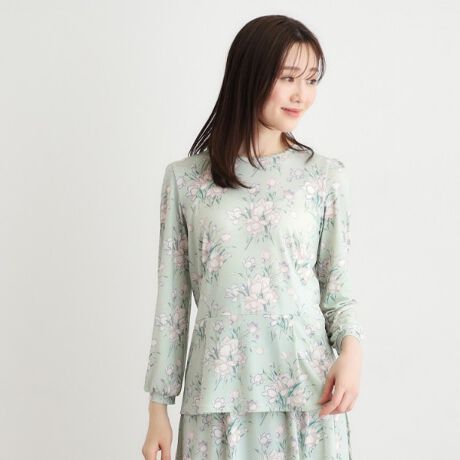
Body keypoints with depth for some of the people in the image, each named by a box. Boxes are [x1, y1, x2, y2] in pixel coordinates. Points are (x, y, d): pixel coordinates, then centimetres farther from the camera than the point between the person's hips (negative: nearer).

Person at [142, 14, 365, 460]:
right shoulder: (184, 177, 1)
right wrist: (158, 406, 5)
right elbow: (172, 297, 4)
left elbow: (336, 284, 5)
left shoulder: (325, 175, 1)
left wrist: (351, 347, -15)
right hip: (217, 393, 0)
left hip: (304, 390, 0)